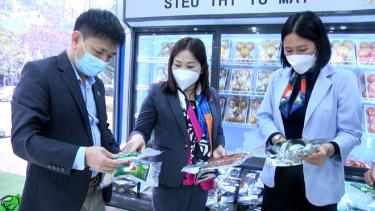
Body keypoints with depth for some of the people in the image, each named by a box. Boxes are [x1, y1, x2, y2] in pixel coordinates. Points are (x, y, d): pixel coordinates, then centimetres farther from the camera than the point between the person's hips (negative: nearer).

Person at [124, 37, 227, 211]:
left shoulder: (212, 96, 6)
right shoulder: (157, 93, -8)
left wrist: (219, 147, -3)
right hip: (170, 179, -4)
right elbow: (141, 129, -7)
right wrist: (137, 137, -29)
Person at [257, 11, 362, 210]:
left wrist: (331, 149, -28)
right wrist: (275, 137, -13)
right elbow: (264, 116, 6)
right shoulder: (279, 77, 4)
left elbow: (351, 132, -9)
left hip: (318, 182, -3)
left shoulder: (343, 79, -8)